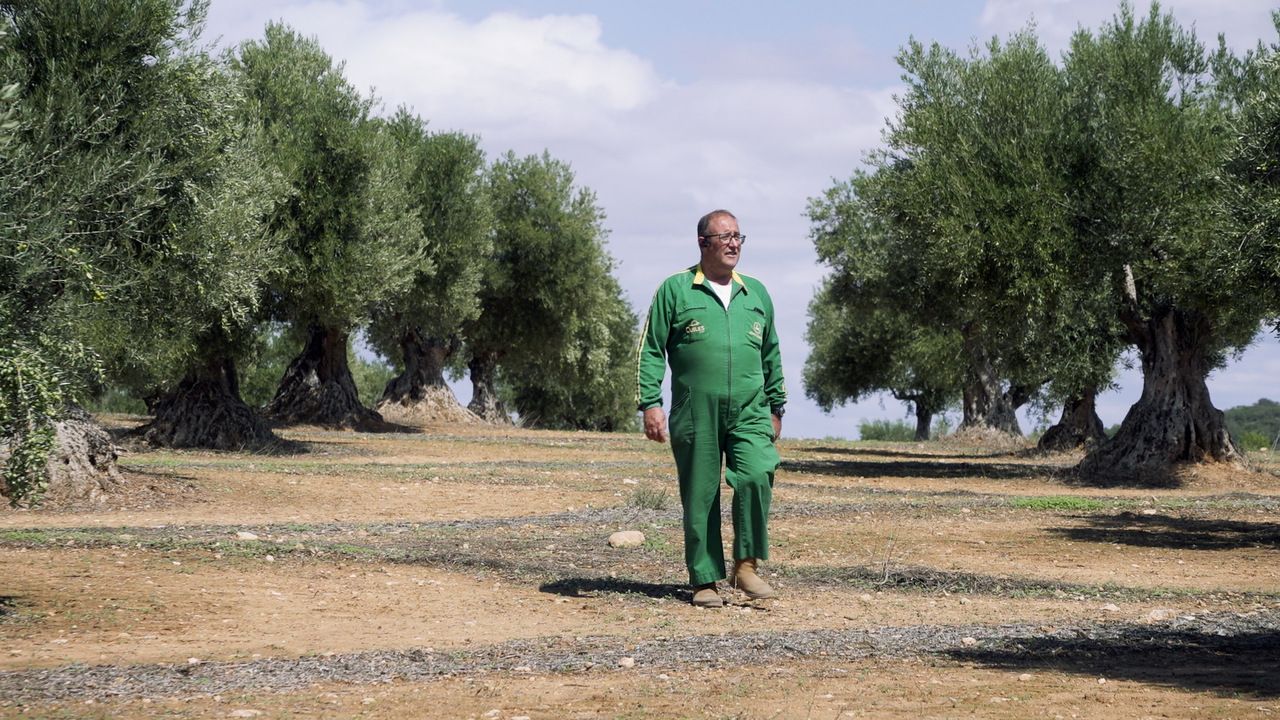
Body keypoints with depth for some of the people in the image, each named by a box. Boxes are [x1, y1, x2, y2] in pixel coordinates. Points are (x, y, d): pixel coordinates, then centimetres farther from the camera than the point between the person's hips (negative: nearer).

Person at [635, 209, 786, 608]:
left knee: (756, 478, -19)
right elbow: (651, 350, 2)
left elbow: (771, 356, 23)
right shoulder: (675, 290, 4)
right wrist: (650, 403, -6)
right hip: (694, 416, -2)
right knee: (700, 497, 1)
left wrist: (776, 407, 22)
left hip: (749, 414, 2)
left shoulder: (756, 293, 15)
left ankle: (747, 566, -7)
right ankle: (705, 580, 11)